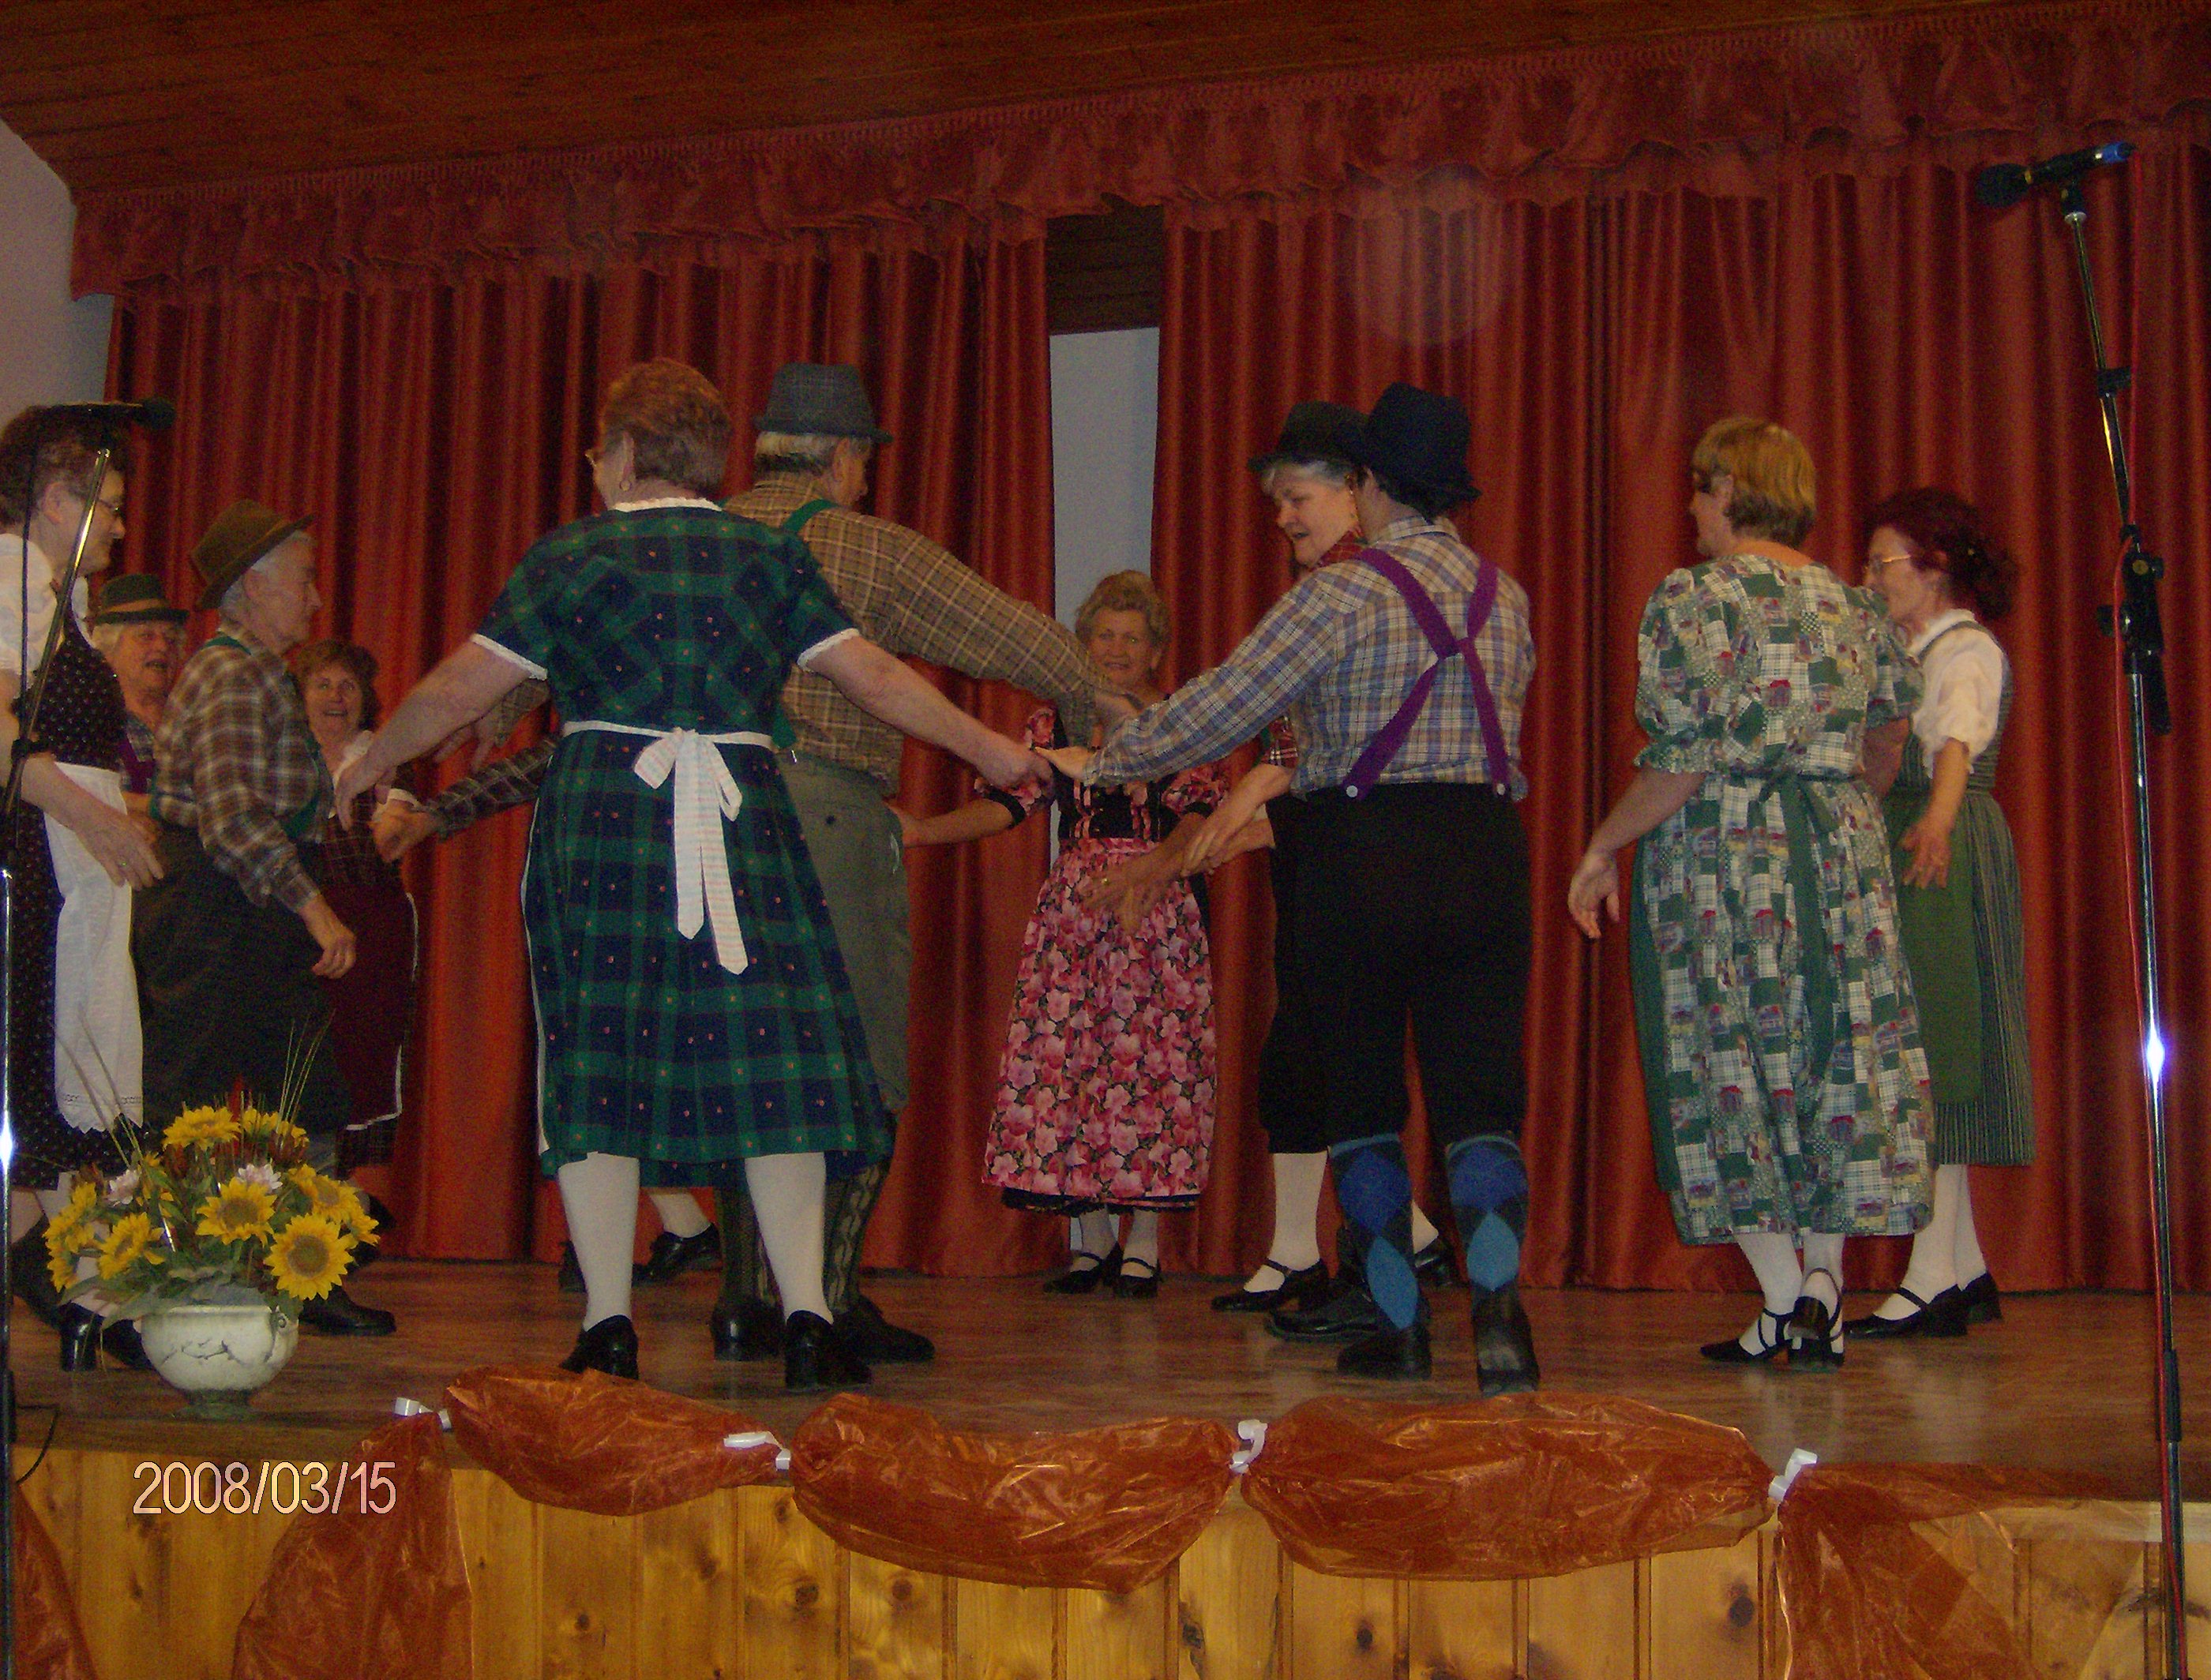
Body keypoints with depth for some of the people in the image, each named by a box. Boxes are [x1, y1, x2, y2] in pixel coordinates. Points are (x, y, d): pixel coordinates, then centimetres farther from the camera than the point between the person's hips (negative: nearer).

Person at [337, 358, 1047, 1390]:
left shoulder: (570, 558, 4)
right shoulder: (770, 557, 8)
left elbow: (457, 690, 4)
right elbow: (874, 675, 6)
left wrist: (372, 764, 20)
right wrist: (989, 750, 16)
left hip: (599, 822, -1)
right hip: (744, 822, 1)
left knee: (598, 1063, 3)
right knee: (768, 1056, 3)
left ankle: (609, 1326, 1)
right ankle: (806, 1319, -2)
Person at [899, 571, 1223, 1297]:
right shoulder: (1055, 724, 12)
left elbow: (1201, 815, -5)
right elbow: (1009, 802, 2)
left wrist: (1155, 865, -23)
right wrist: (923, 829, -12)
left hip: (1159, 910, -2)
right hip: (1071, 907, 2)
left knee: (1152, 1059, -6)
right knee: (1065, 1054, -3)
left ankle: (1144, 1242, 2)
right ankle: (1092, 1237, 7)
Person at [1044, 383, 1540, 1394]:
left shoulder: (1343, 596, -8)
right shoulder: (1506, 599, 10)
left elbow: (1220, 708, -10)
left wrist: (1104, 763, 4)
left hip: (1362, 856, -4)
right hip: (1486, 850, 4)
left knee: (1363, 1102, 9)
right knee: (1479, 1099, 3)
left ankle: (1400, 1328, 13)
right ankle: (1496, 1300, -17)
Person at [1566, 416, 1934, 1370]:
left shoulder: (1695, 596, -9)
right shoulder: (1854, 606, 8)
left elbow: (1687, 760, -15)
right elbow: (1894, 713, 21)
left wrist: (1603, 849, -5)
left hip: (1721, 852, -5)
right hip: (1842, 850, 5)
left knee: (1732, 1065, 3)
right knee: (1835, 1061, 9)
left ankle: (1782, 1299, 2)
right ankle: (1823, 1288, 3)